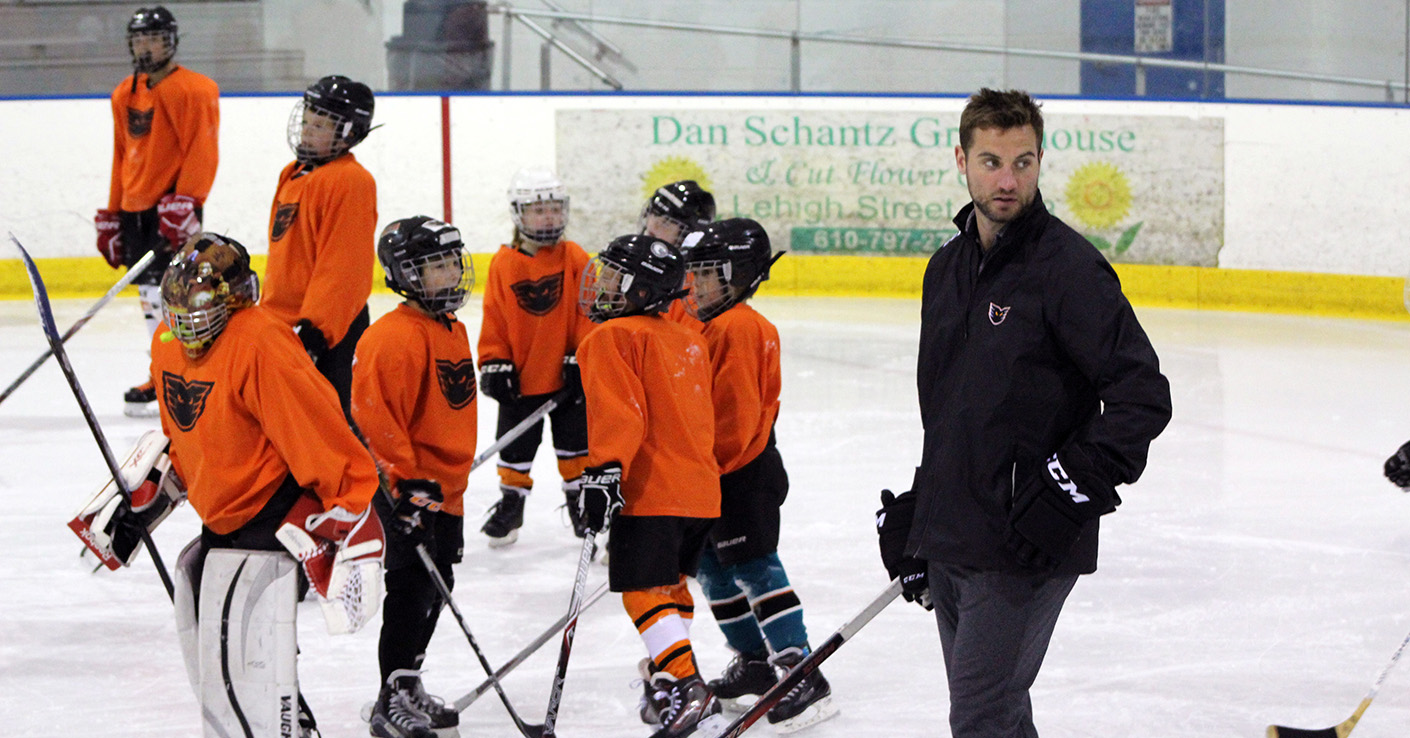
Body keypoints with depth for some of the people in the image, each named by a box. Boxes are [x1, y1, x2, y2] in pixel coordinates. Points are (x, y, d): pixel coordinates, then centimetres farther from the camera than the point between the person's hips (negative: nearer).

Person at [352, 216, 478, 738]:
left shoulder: (453, 331, 13)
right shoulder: (393, 337, -18)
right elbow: (375, 413, -22)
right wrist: (405, 481, -22)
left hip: (445, 486, 9)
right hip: (407, 486, -9)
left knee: (435, 585, 15)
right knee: (413, 585, -9)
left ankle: (409, 686, 26)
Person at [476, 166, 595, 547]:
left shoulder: (574, 258, -5)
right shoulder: (503, 263, -4)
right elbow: (494, 318, 0)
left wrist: (580, 360, -8)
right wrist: (494, 365, -4)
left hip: (566, 374, 0)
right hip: (520, 375, 0)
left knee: (575, 440, 8)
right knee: (516, 443, 9)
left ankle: (581, 501, 23)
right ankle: (511, 504, 24)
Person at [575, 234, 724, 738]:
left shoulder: (613, 338, -7)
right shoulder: (687, 342, 19)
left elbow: (619, 411, -20)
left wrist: (604, 470, -24)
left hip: (649, 492, -9)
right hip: (701, 486, 9)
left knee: (644, 590, -9)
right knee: (670, 583, 22)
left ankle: (684, 686, -19)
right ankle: (668, 677, 30)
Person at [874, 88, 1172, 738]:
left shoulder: (1067, 266, -12)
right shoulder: (947, 268, 13)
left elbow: (1143, 395, -16)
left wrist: (1073, 488, -22)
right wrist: (912, 512, 20)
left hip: (1027, 546, -8)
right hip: (951, 543, 8)